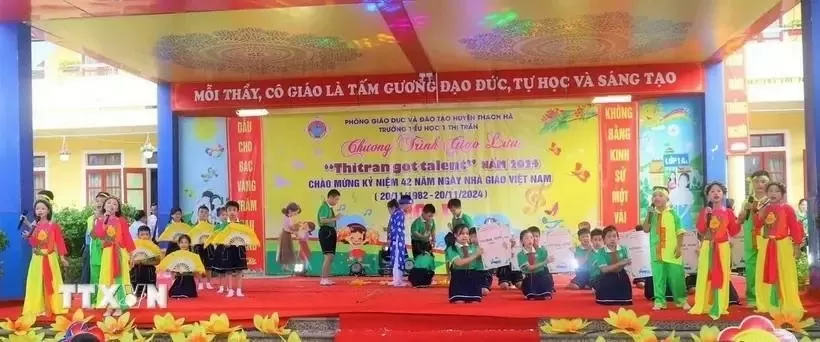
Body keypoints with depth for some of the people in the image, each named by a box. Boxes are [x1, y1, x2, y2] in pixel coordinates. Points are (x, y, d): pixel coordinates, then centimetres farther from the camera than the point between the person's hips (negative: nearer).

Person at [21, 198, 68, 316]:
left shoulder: (53, 225, -2)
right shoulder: (34, 225, 6)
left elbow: (59, 241, -1)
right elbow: (33, 242, 6)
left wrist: (62, 257, -2)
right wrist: (28, 236, -14)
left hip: (50, 258, -3)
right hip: (37, 258, 3)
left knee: (51, 282, 3)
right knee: (37, 283, 3)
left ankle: (54, 307, 10)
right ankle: (37, 308, 10)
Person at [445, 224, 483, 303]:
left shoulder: (474, 247, 10)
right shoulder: (451, 249, -2)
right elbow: (459, 262, -19)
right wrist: (475, 255, -22)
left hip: (473, 278, 3)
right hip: (458, 279, -3)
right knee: (459, 303, -13)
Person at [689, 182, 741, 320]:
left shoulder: (728, 212, 4)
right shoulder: (705, 211, 4)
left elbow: (733, 232, 4)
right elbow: (700, 230, -5)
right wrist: (705, 216, -15)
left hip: (723, 246, 0)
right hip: (707, 246, 0)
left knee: (721, 276, 2)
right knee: (705, 276, 0)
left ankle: (719, 307, 8)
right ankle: (702, 306, 5)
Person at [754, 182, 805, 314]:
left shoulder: (787, 208, -3)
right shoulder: (764, 209, 11)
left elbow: (795, 227, -4)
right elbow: (758, 225, 10)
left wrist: (797, 246, -7)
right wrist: (760, 216, -8)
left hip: (783, 245, -4)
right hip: (765, 245, 4)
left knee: (785, 276, -1)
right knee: (765, 276, 6)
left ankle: (789, 306, 6)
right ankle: (766, 305, 13)